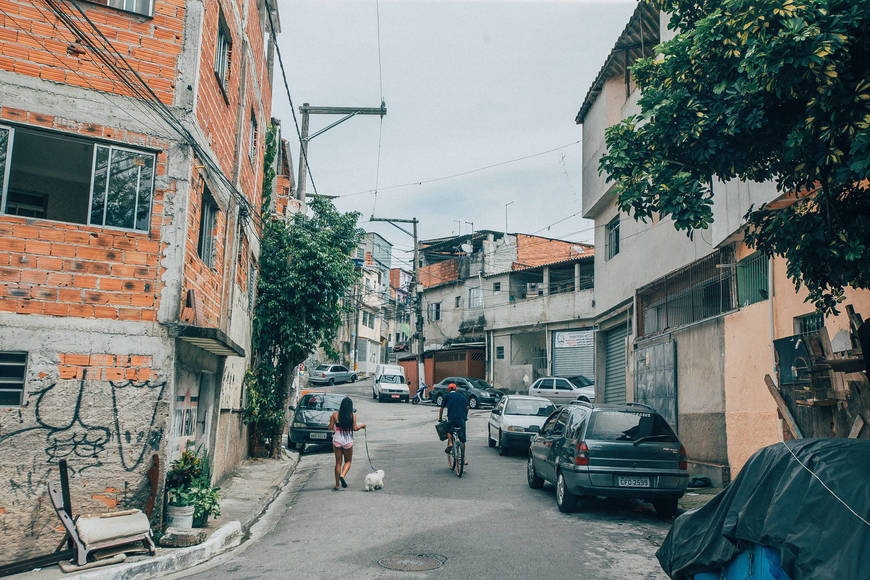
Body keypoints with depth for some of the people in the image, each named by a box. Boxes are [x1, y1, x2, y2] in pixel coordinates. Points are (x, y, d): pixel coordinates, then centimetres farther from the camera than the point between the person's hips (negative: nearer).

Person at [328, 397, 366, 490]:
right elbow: (355, 428, -7)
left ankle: (337, 484, 11)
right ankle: (342, 475, -11)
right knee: (348, 461, 15)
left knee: (338, 462, 10)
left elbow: (330, 428, -1)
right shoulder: (353, 415, -6)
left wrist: (331, 420, 19)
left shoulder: (335, 415, -2)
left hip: (337, 441, 1)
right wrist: (362, 426, 12)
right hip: (348, 441, -1)